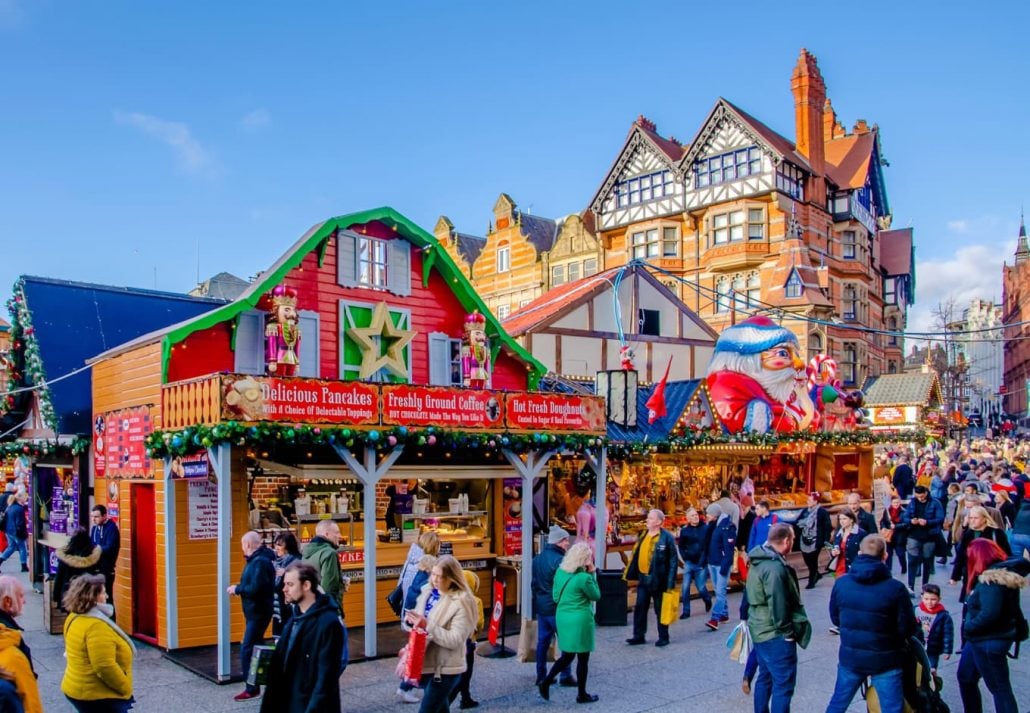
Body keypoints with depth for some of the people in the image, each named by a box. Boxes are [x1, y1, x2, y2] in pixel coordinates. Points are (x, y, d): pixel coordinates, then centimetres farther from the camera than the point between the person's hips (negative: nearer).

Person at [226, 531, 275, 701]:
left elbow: (255, 588, -28)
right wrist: (240, 588, 1)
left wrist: (237, 589, -15)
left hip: (258, 612, -10)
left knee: (247, 650, -7)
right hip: (255, 611, 10)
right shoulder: (256, 559, 10)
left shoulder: (260, 562, -22)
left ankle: (252, 688, 1)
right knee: (256, 647, 19)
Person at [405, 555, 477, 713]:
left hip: (445, 668, -7)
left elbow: (455, 640, -22)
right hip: (427, 663, 7)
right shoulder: (428, 592, 4)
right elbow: (419, 626, 15)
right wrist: (412, 620, -8)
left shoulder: (462, 602, -17)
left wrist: (427, 626, -28)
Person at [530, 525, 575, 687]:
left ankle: (541, 675, 16)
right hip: (556, 607, -8)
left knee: (543, 640, 12)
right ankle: (565, 676, 6)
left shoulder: (538, 558, 8)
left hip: (541, 606, 8)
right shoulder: (559, 560, -18)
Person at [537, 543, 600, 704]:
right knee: (583, 658, 8)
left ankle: (546, 682, 9)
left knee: (567, 655, 19)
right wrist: (592, 574, -4)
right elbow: (596, 596, -3)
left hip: (562, 617, 7)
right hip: (580, 620, -7)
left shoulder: (560, 571, 2)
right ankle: (582, 694, 18)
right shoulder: (584, 577, -19)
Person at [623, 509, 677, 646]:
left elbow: (673, 560, -12)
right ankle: (639, 636, 18)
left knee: (660, 610, 6)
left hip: (658, 580, -6)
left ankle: (663, 637, 19)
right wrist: (629, 574, 9)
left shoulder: (667, 537, -12)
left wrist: (670, 582, -16)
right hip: (643, 578, 6)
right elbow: (636, 555, 13)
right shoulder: (643, 535, 8)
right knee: (640, 608, 8)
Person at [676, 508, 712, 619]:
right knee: (685, 588, -2)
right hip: (689, 563, 2)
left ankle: (707, 599, 35)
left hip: (701, 564, -2)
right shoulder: (684, 530, 1)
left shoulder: (705, 529, -7)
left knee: (701, 588, 2)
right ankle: (686, 611, 11)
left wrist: (705, 559, -8)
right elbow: (681, 546, 12)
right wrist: (685, 557, 3)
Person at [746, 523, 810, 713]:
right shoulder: (775, 567, -23)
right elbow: (778, 605, -24)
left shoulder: (759, 561, 8)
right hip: (776, 635, -10)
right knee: (784, 683, -2)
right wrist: (787, 631, -13)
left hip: (760, 630, 10)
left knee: (765, 677, 19)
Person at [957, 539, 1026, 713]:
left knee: (1000, 688, 2)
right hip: (981, 640, 10)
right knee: (965, 677, 21)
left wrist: (968, 626, -18)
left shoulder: (991, 579, -24)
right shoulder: (1002, 573, 5)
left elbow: (990, 614, -31)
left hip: (990, 642, -10)